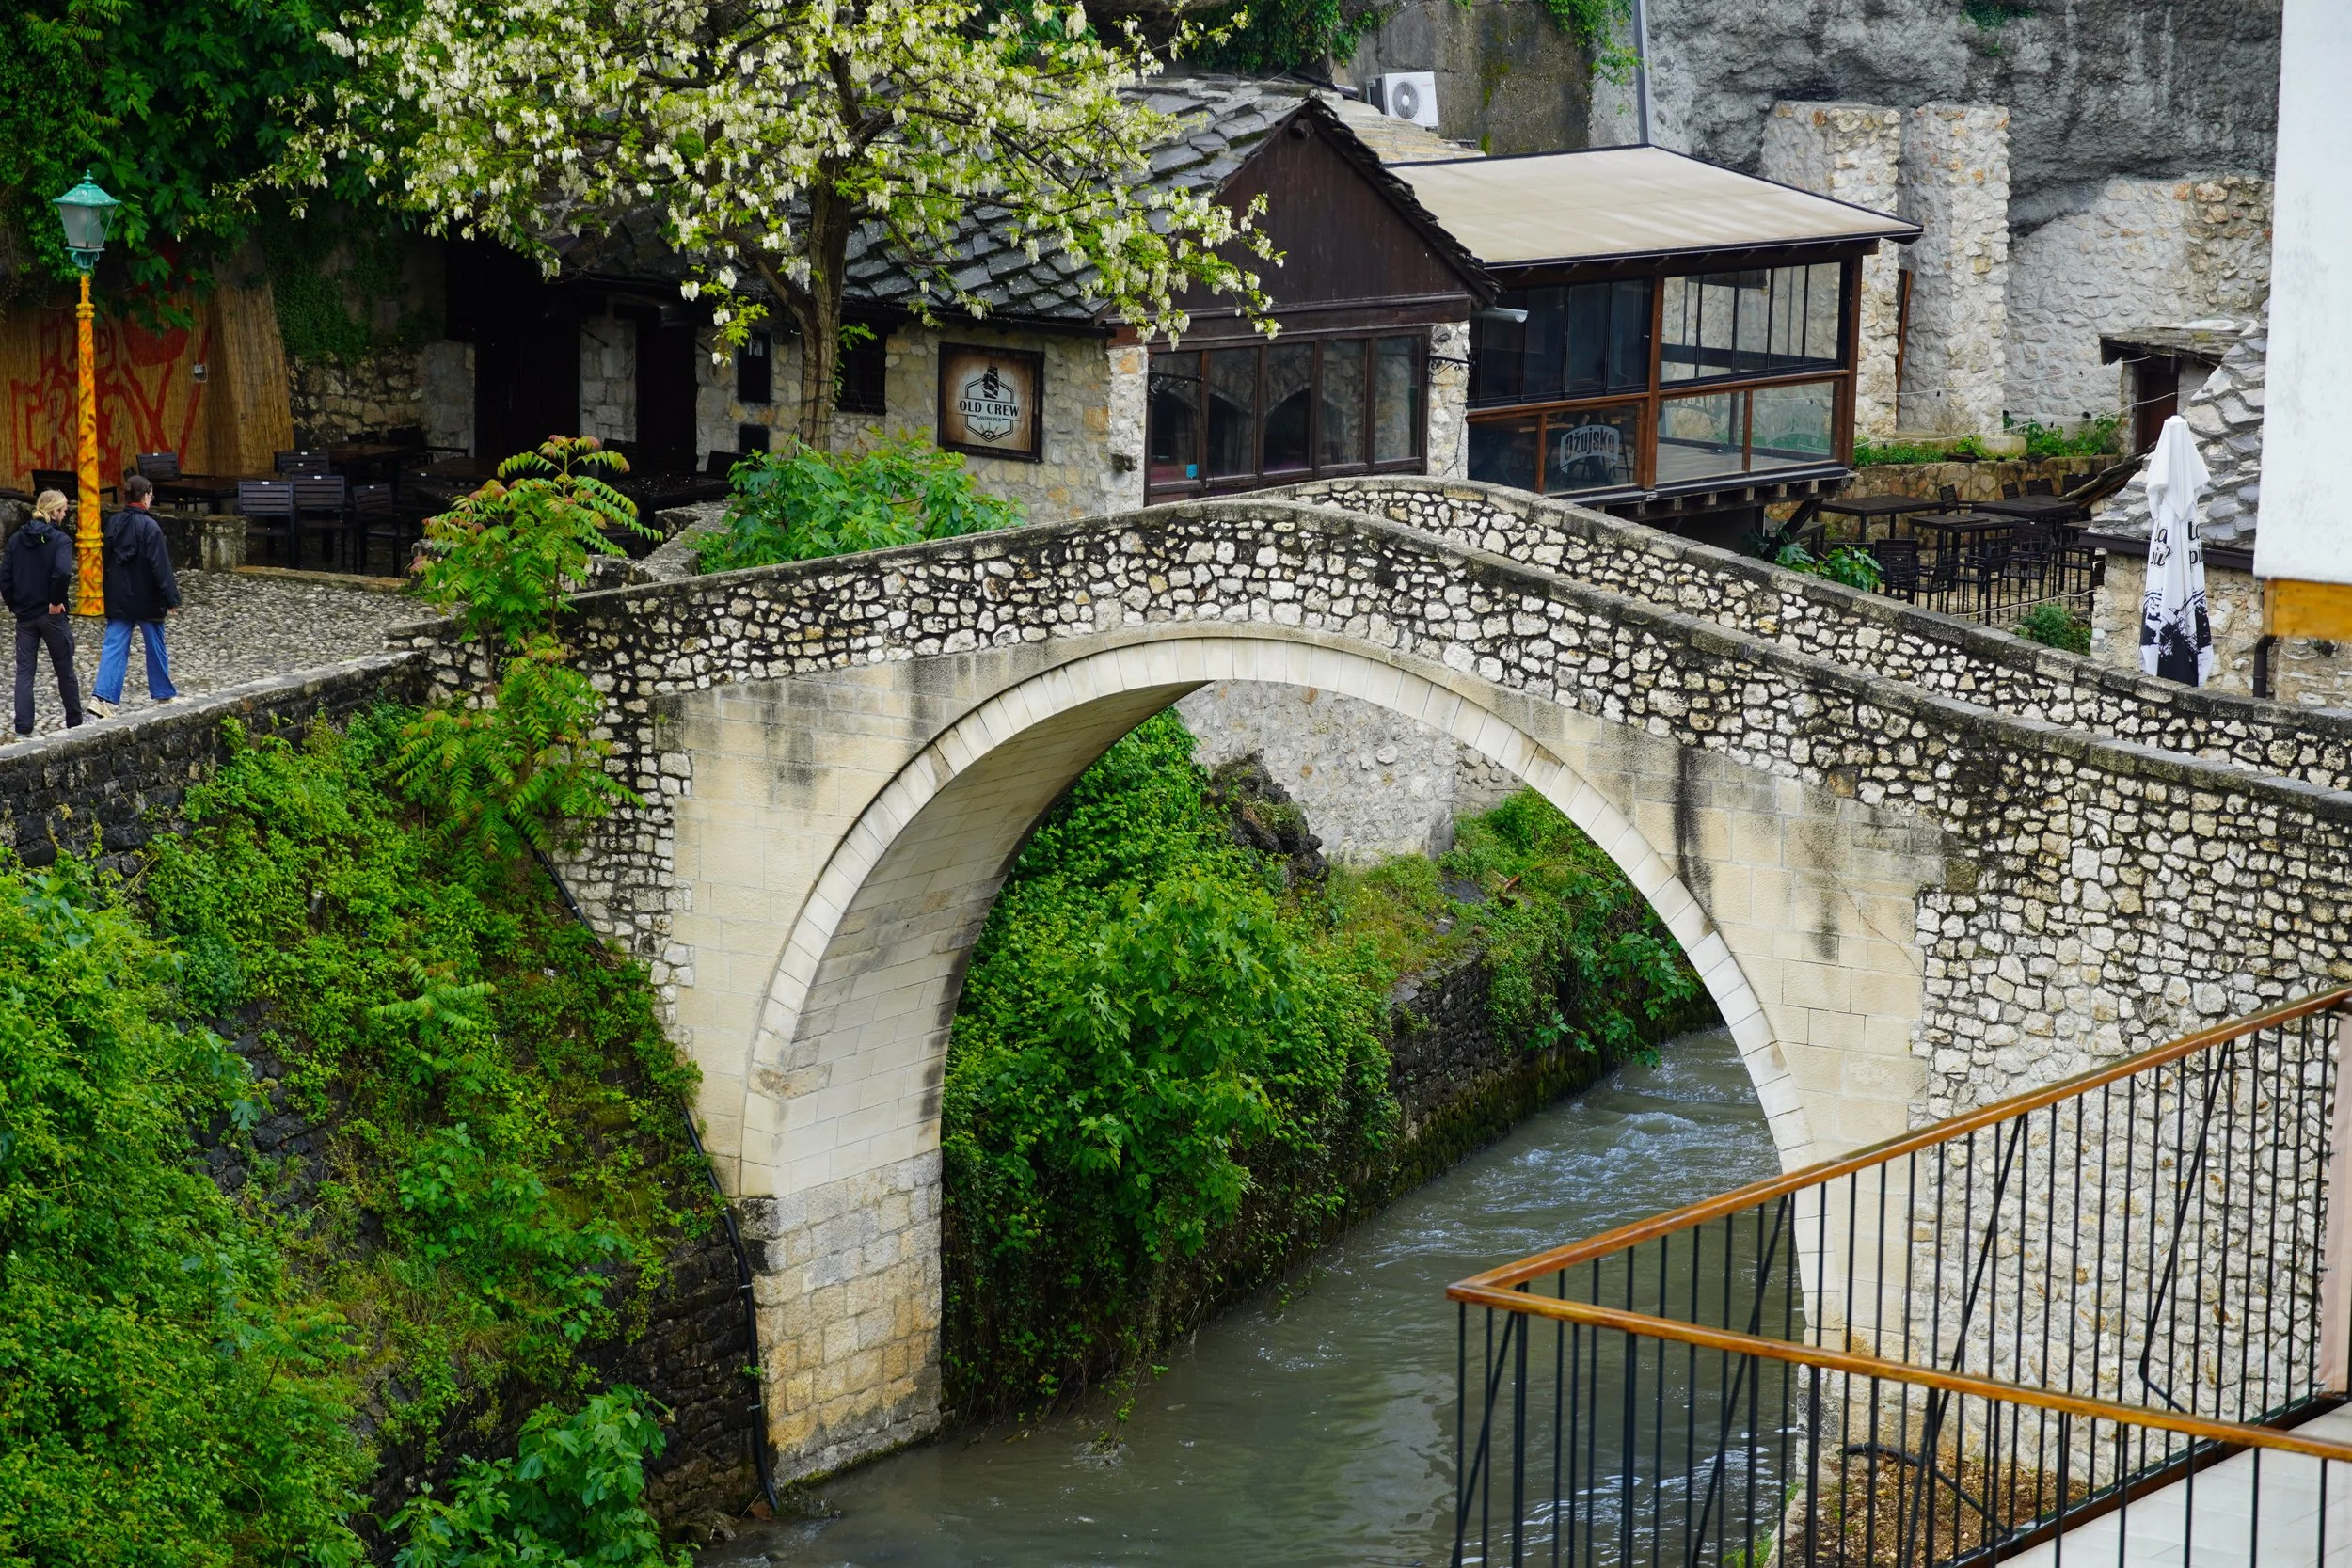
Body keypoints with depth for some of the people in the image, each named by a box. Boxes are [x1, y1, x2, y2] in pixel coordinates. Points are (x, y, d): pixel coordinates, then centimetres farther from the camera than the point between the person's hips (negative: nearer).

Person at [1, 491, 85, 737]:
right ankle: (74, 722, 23)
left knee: (24, 671, 6)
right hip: (51, 615, -3)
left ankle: (23, 727, -1)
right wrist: (57, 600, -15)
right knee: (64, 669, 12)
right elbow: (62, 572, -28)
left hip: (25, 615, 3)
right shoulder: (60, 539, -11)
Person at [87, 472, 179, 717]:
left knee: (113, 648, 1)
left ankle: (101, 696, -14)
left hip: (118, 600, 5)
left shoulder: (113, 523, 4)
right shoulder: (149, 526, -15)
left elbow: (106, 561, 12)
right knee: (155, 648, 12)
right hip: (146, 600, -5)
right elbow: (160, 566, -16)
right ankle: (164, 695, 25)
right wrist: (171, 598, -11)